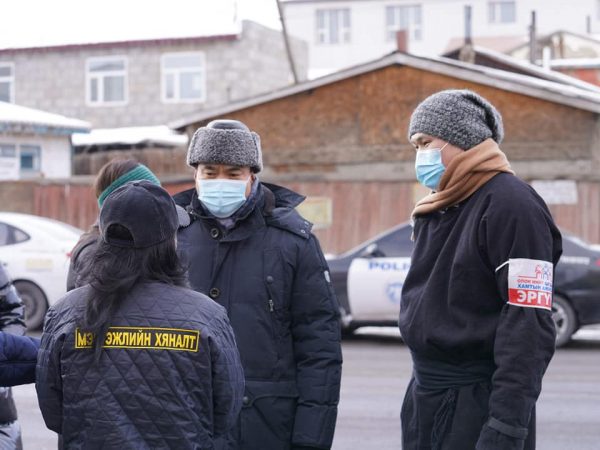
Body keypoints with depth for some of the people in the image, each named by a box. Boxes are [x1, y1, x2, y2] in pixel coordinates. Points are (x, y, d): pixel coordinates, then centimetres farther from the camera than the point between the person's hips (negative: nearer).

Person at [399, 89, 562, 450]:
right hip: (425, 399, 8)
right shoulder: (437, 210, 13)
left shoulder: (510, 204, -15)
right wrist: (421, 388, 19)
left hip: (479, 404, -8)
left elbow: (529, 326, -21)